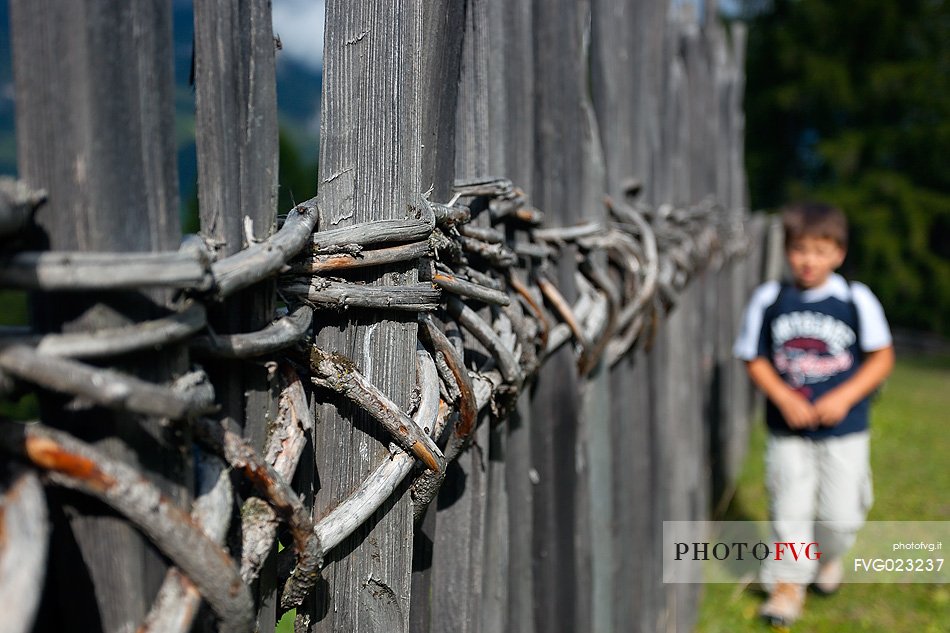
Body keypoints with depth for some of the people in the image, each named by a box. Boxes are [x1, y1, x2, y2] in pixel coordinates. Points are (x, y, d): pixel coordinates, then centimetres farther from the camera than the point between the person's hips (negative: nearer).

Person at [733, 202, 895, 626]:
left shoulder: (857, 299, -6)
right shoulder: (768, 300, -4)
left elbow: (882, 357, -2)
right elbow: (755, 359, 2)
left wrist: (843, 397, -15)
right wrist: (784, 398, -13)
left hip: (844, 431, 0)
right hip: (787, 431, 1)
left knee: (841, 514, 5)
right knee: (788, 508, 5)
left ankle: (828, 556, 37)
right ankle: (789, 581, 23)